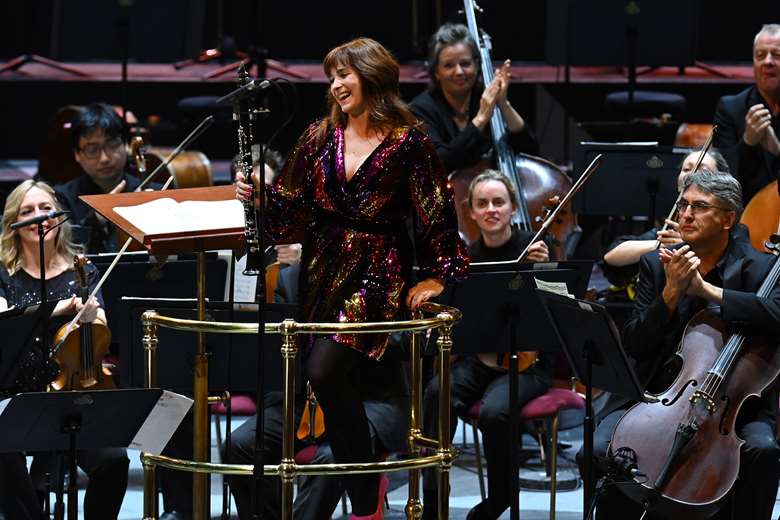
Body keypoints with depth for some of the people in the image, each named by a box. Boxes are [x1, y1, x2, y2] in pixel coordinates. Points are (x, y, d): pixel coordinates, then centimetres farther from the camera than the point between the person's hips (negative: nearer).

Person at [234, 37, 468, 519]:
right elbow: (290, 207, 10)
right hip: (323, 270, 6)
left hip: (377, 275, -6)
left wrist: (436, 275, -6)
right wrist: (257, 195, -7)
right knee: (327, 376, 1)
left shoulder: (408, 142, -6)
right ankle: (366, 481, 22)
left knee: (325, 368, -21)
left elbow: (437, 210, -3)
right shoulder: (321, 136, 8)